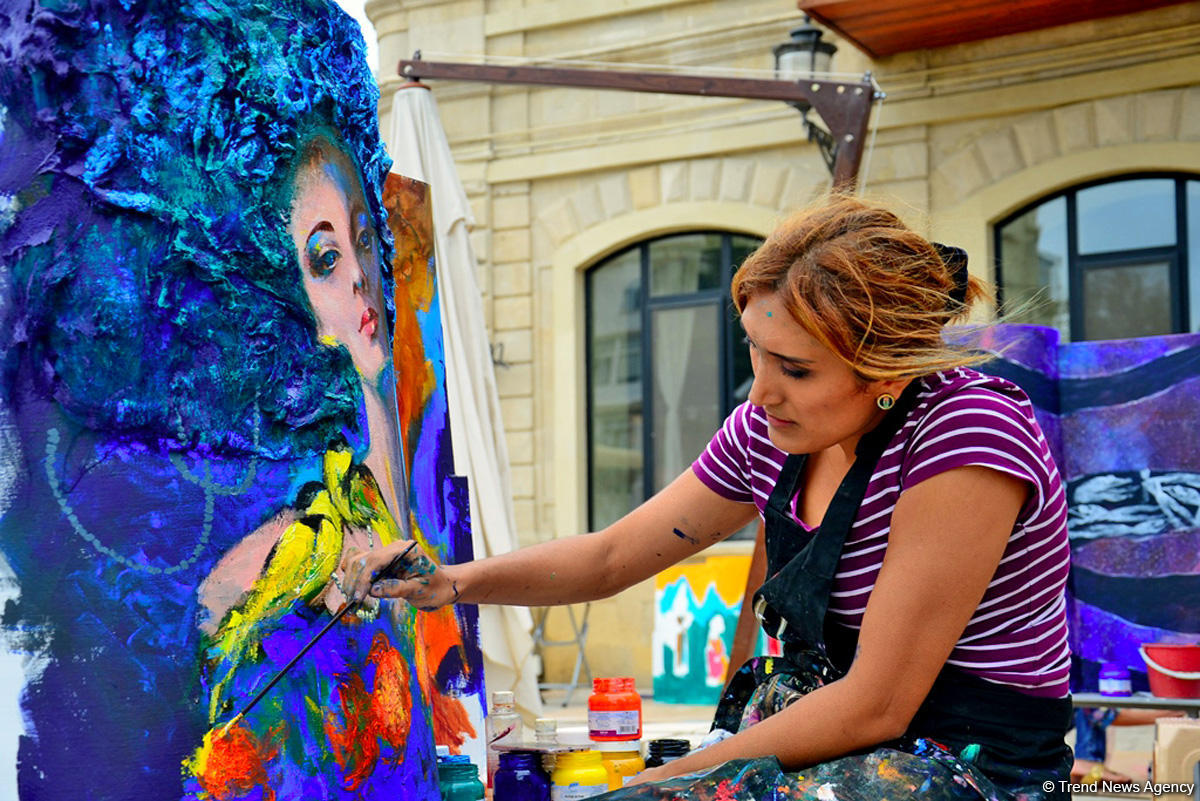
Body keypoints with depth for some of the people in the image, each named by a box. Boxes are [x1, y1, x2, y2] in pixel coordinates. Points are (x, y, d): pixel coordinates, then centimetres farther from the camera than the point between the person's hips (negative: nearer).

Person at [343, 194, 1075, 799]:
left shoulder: (966, 433, -22)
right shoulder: (768, 433, 1)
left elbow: (875, 706, -21)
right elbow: (608, 557, 13)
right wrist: (456, 580, -4)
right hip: (831, 737, 7)